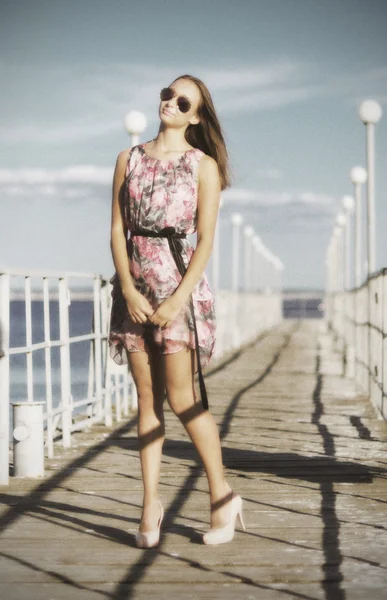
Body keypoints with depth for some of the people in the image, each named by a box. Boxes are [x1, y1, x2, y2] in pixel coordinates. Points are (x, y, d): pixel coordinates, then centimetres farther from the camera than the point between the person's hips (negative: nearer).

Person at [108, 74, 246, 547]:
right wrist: (129, 291, -6)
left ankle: (222, 495, 6)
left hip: (180, 283, -4)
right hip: (134, 285, 4)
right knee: (147, 398, 4)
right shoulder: (129, 159, 11)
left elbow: (205, 240, -4)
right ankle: (151, 503, 7)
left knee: (181, 397, -7)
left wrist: (178, 299, -14)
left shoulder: (204, 166, 1)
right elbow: (117, 229, 6)